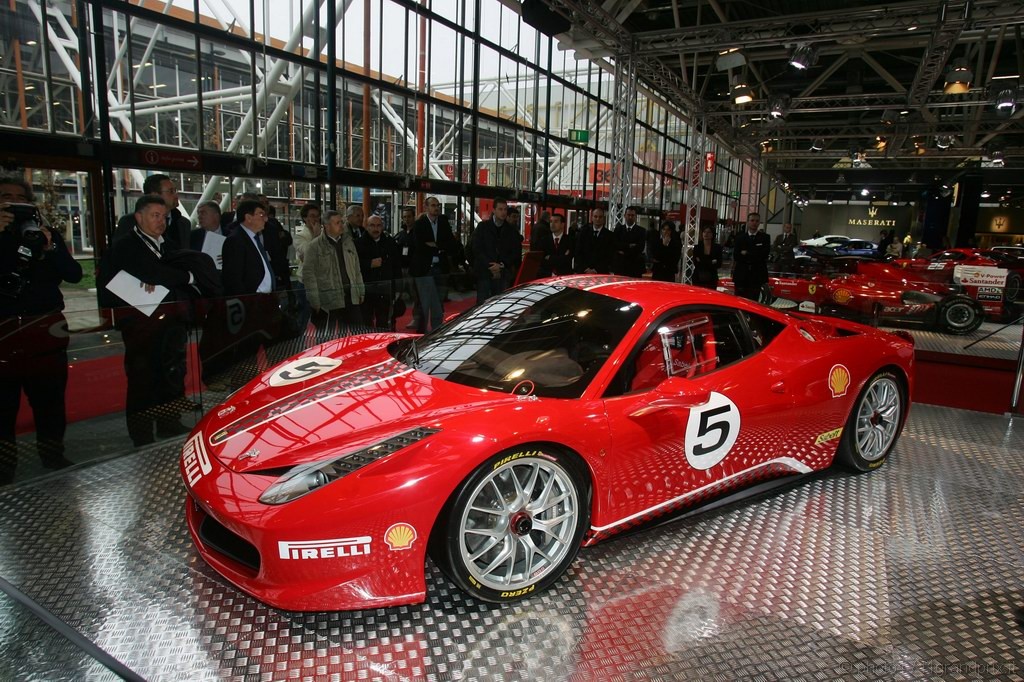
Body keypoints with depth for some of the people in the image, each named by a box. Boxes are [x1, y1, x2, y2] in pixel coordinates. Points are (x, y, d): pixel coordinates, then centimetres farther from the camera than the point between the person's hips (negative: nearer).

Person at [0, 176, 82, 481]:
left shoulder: (47, 234, 11)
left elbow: (74, 275, 1)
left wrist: (51, 248, -15)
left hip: (45, 329, 1)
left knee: (50, 398, 6)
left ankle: (52, 453, 19)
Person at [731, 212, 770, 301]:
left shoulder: (764, 237, 6)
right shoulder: (740, 237, 8)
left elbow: (764, 254, -8)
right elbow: (736, 256, -3)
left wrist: (747, 253, -6)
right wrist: (754, 257, -6)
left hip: (757, 276, -1)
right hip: (741, 274, 1)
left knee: (753, 301, -2)